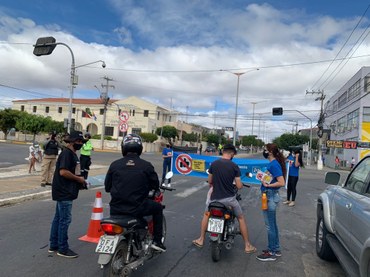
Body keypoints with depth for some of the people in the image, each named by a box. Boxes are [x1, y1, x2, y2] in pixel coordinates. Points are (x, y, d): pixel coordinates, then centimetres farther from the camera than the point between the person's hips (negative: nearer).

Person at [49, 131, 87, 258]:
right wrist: (78, 179, -16)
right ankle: (63, 249, 8)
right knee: (65, 220, -2)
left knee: (58, 218, 16)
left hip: (65, 192, 10)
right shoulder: (66, 153, -16)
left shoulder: (72, 154, 15)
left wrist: (80, 181, 8)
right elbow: (63, 172, -26)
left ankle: (53, 245, 28)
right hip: (64, 193, -10)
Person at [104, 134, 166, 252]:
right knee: (158, 207, 23)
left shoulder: (114, 164, -2)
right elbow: (155, 185, 3)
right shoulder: (146, 166, -8)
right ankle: (157, 241, 22)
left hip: (116, 209, 3)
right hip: (137, 208, -3)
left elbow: (107, 187, 5)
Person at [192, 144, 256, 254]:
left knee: (206, 215, 26)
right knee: (241, 218, 18)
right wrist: (241, 184, 15)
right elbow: (239, 186, -8)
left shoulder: (213, 164, -3)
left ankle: (201, 240, 30)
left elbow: (210, 181, 6)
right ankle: (247, 246, 23)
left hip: (215, 197, 2)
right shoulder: (234, 166, -10)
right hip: (230, 198, -1)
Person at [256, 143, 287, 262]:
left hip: (270, 196, -10)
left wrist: (267, 185, -20)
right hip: (271, 196, 10)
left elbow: (282, 182, -24)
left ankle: (272, 253, 12)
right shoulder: (272, 163, 9)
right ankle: (276, 249, 32)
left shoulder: (274, 164, -19)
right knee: (273, 224, 19)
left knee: (269, 225, 1)